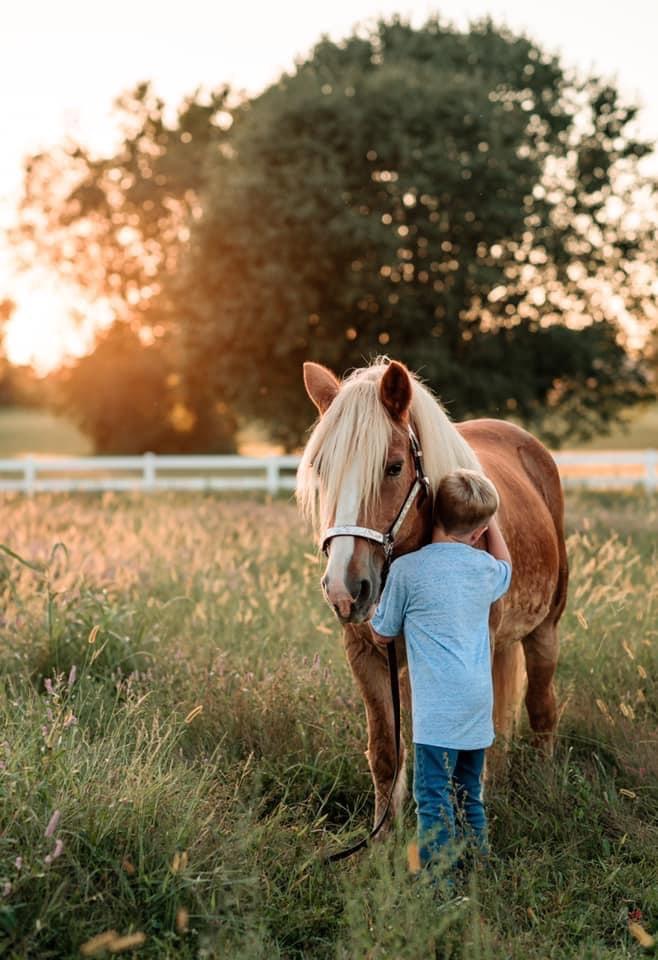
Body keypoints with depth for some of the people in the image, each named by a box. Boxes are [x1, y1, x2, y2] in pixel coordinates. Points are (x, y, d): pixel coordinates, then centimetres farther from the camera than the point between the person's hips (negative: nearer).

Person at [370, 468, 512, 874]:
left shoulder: (407, 570, -9)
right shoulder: (485, 567, 5)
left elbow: (382, 635, 3)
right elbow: (507, 569, 33)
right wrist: (491, 522, 31)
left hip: (437, 709, -6)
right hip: (480, 704, 6)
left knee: (433, 798, -2)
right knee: (470, 797, 17)